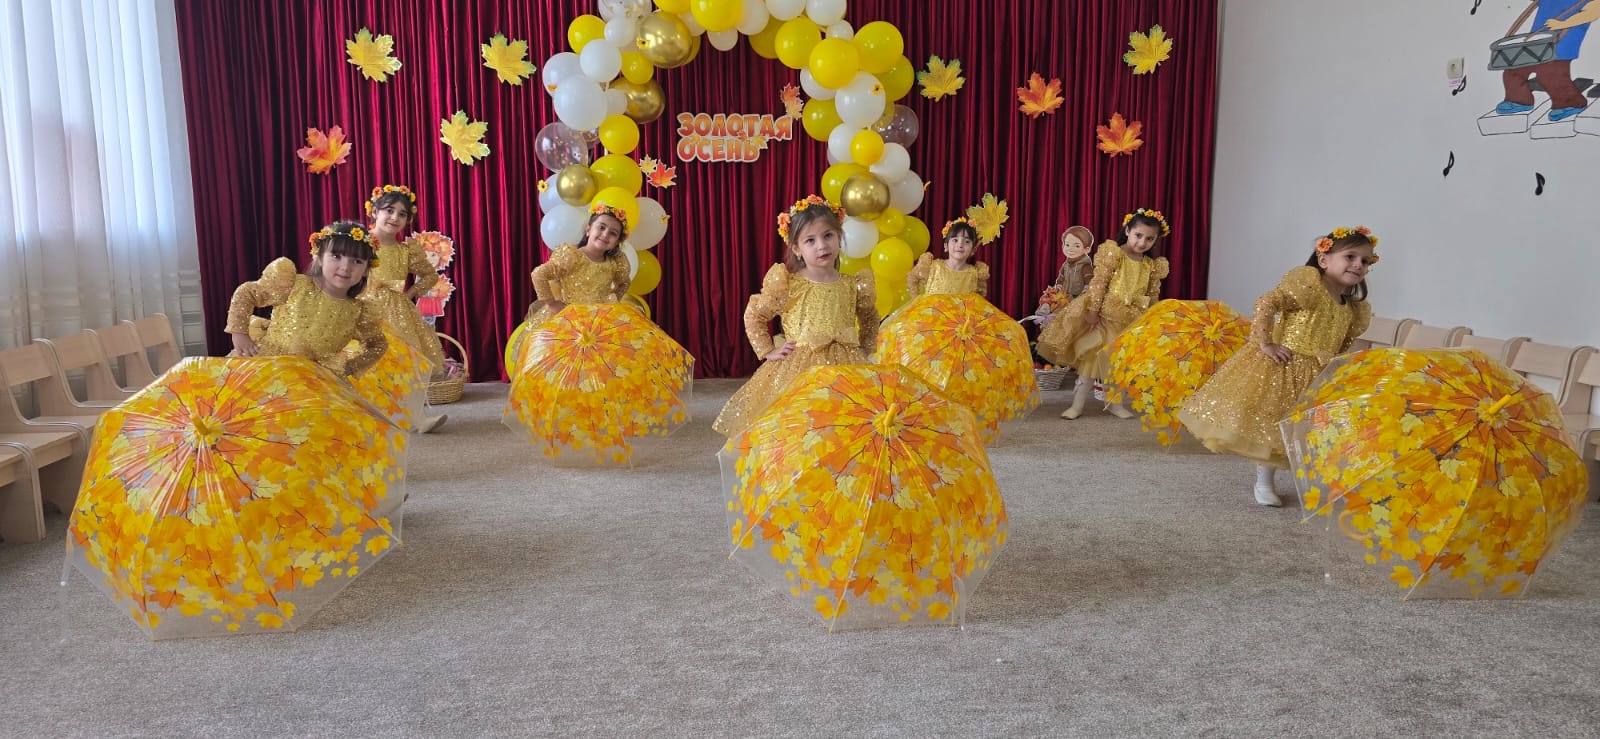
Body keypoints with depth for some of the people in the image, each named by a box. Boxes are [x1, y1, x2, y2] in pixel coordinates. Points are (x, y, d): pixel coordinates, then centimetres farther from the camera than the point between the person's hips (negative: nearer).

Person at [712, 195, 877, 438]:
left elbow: (869, 319, 24)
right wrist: (768, 351, 3)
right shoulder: (788, 285, -4)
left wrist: (863, 351, 15)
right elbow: (753, 316, 7)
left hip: (845, 366, 3)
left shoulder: (854, 286, 5)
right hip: (797, 369, -2)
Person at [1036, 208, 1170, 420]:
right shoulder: (1113, 253, -9)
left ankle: (1114, 402, 24)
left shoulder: (1154, 265, 4)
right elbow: (1098, 283, -14)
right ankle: (1078, 404, 3)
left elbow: (1153, 295, 10)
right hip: (1105, 314, -4)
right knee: (1091, 357, -2)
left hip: (1133, 321, 4)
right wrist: (1093, 310, -20)